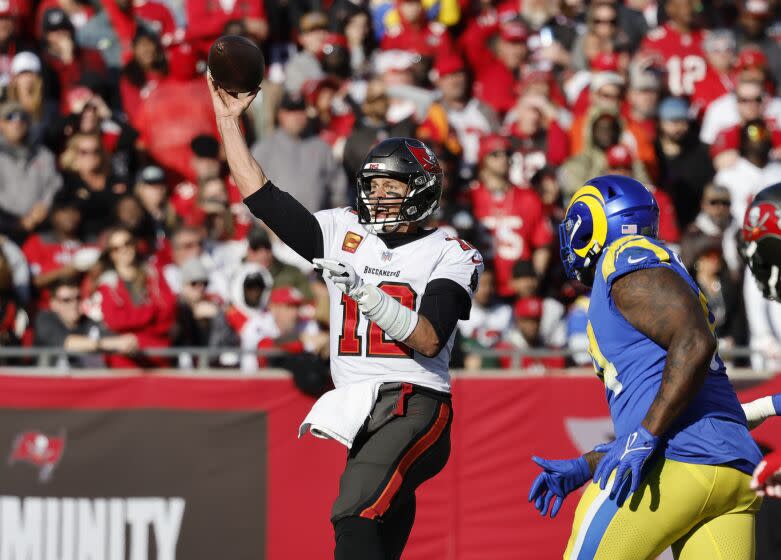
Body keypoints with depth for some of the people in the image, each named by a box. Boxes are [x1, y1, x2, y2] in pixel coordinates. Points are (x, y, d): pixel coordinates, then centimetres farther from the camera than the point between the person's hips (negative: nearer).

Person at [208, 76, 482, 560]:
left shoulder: (449, 255, -1)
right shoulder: (343, 234, 13)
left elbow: (429, 340, -13)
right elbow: (259, 194, 13)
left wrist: (365, 292, -22)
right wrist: (229, 120, 9)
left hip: (415, 406, -6)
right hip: (361, 417, 6)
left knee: (355, 516, -26)